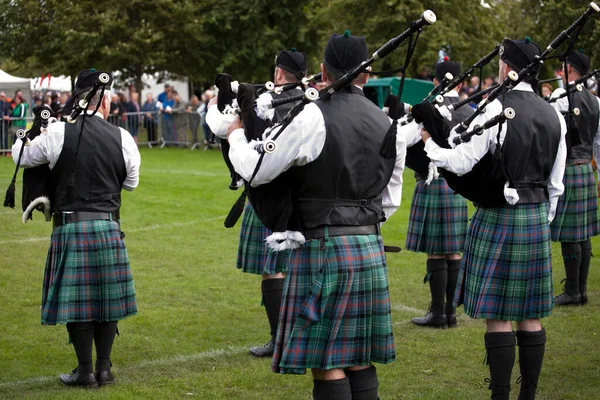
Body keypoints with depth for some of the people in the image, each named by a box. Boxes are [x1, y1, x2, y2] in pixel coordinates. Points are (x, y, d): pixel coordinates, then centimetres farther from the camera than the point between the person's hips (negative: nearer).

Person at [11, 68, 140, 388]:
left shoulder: (59, 133, -8)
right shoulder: (122, 138, -1)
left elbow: (22, 156, 9)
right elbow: (131, 182, 12)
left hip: (70, 226, -2)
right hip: (108, 227, 2)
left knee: (76, 299, 5)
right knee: (106, 296, 12)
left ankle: (85, 370, 10)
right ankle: (104, 368, 16)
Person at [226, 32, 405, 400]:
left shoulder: (314, 118, -13)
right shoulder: (390, 126, 7)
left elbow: (257, 172, -7)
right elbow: (390, 200, 14)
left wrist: (236, 135, 11)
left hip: (323, 250, -6)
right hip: (370, 250, 6)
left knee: (327, 362, -1)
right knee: (360, 358, 13)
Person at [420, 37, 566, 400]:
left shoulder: (497, 109, -14)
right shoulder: (554, 115, 7)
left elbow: (461, 162, -15)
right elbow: (556, 183, 11)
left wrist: (428, 142, 0)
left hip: (498, 219, -6)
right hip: (536, 218, 6)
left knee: (496, 315, -1)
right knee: (530, 314, 11)